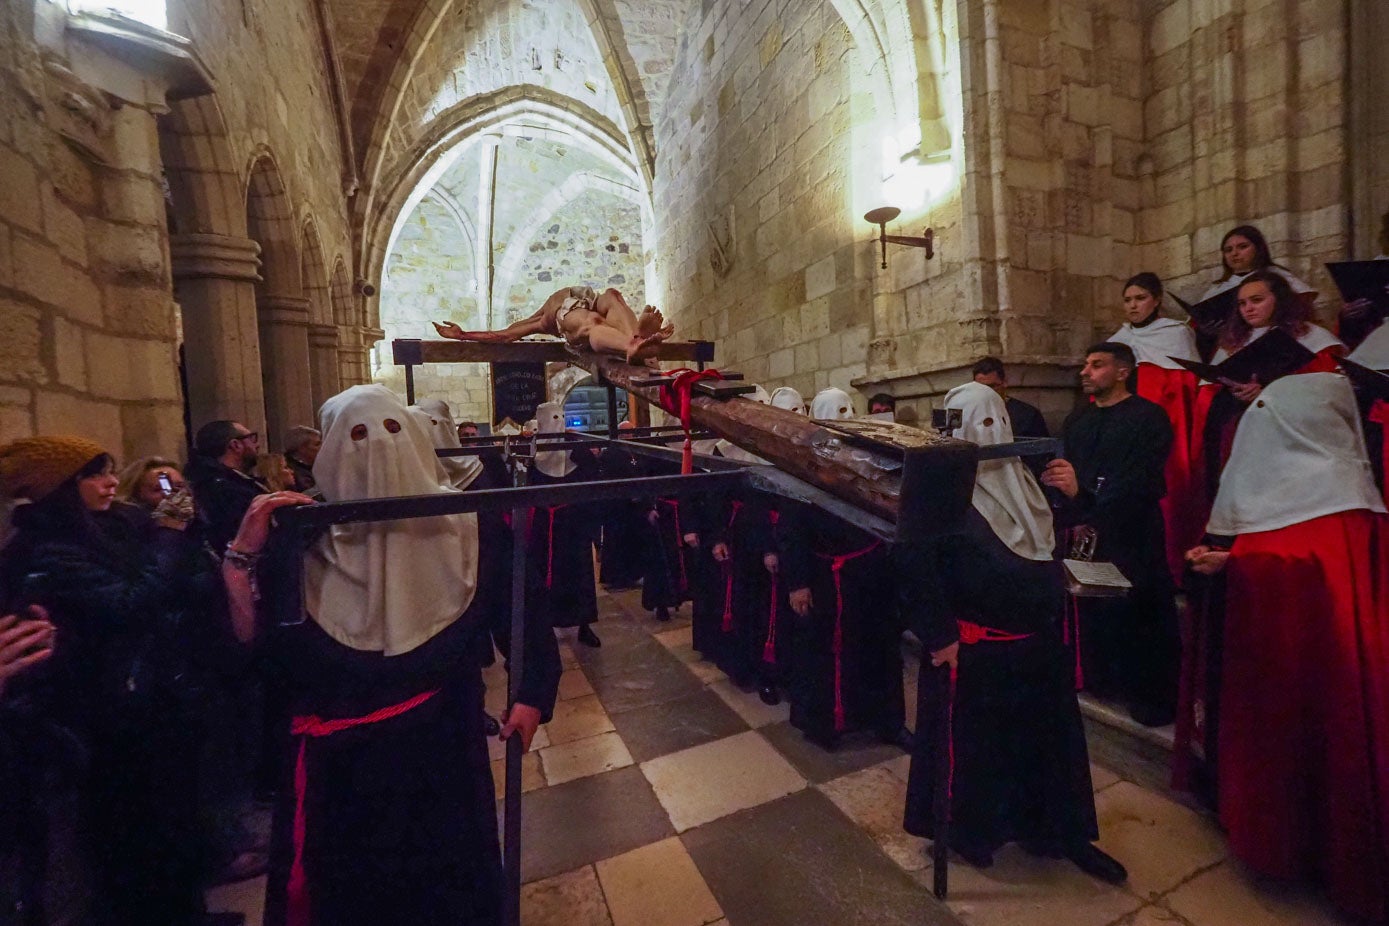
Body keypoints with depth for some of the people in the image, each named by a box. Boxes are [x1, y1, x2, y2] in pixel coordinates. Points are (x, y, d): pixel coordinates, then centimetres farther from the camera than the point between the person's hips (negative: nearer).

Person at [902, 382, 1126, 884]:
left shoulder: (1018, 479, 7)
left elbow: (1050, 547, 14)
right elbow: (913, 561, -22)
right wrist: (939, 635, -22)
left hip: (1036, 639, 7)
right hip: (973, 646, -7)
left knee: (1049, 734, 20)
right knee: (971, 740, 12)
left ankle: (1066, 832, 41)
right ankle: (965, 830, 35)